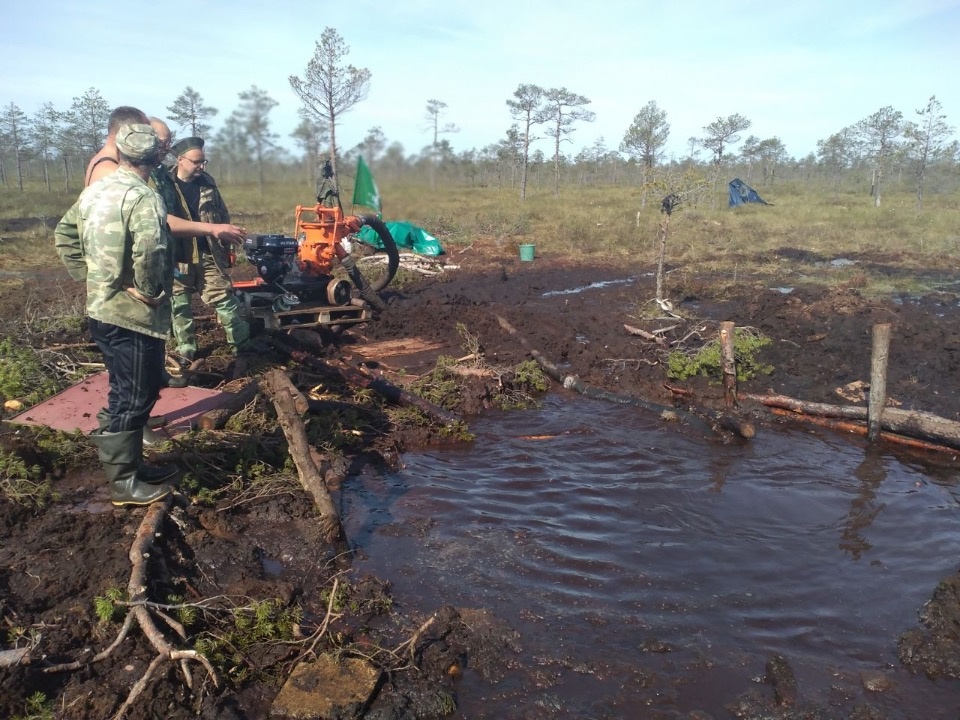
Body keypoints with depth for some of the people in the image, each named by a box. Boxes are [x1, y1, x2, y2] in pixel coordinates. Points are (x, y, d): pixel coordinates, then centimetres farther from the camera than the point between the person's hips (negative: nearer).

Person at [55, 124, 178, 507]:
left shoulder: (94, 191, 10)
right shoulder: (143, 197, -18)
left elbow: (65, 235, 18)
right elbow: (150, 251, -32)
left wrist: (88, 276, 16)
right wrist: (152, 291, -18)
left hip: (101, 309, 9)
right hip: (134, 315, -9)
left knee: (125, 392, 20)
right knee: (135, 398, 1)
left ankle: (128, 463, 32)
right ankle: (124, 482, 11)